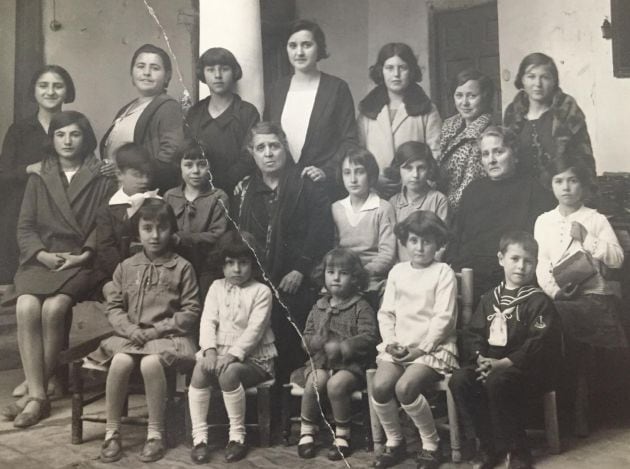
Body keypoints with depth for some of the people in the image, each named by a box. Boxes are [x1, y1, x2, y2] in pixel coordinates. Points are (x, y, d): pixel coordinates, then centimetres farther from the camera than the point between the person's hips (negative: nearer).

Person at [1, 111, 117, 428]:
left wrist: (84, 255, -12)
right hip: (41, 259, 3)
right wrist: (41, 253, -7)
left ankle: (33, 389, -17)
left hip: (82, 262, -3)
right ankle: (38, 395, -25)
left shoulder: (102, 179, 8)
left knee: (53, 308, -30)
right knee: (26, 307, -28)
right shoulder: (38, 178, 17)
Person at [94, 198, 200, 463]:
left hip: (167, 335, -3)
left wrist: (157, 330, -11)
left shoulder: (182, 267, 2)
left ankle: (155, 434, -17)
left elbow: (191, 312, -2)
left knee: (151, 363, -34)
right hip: (131, 335, 3)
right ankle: (112, 433, -13)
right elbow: (114, 307, 10)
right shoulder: (126, 267, 12)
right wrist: (131, 329, -9)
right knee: (121, 362, -29)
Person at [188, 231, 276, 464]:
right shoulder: (217, 287, 11)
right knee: (200, 369, -28)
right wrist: (209, 350, -18)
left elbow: (255, 329, -14)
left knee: (229, 372, -34)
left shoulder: (261, 291, -3)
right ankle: (199, 437, -21)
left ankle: (237, 436, -17)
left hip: (253, 357, -4)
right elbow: (208, 321, 0)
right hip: (219, 352, 4)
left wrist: (233, 354, -25)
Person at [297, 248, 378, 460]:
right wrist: (321, 343, -10)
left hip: (351, 363, -3)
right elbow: (307, 337, 13)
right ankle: (307, 432, -6)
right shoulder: (319, 307, 13)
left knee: (336, 384, -31)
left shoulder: (361, 307, -1)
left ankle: (342, 435, -11)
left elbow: (369, 337, -11)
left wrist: (342, 348, -20)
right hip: (321, 362, 4)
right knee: (313, 382, -26)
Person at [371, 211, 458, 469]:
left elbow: (443, 317, -9)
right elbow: (386, 312, 11)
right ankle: (394, 442, 2)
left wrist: (422, 348, -14)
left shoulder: (444, 272, -2)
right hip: (399, 346, 4)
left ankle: (431, 445, -6)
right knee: (380, 386, -22)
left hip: (433, 346, -4)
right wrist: (390, 341, -4)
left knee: (405, 387, -29)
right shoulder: (397, 271, 13)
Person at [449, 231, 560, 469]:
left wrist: (502, 363, -23)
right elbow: (473, 334, 9)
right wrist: (480, 358, -12)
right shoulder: (489, 299, 14)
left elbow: (538, 345, -13)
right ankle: (490, 444, -7)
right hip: (490, 364, 5)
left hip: (527, 368, -5)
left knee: (497, 381, -36)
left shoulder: (539, 301, -3)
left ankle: (517, 450, -15)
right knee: (459, 379, -22)